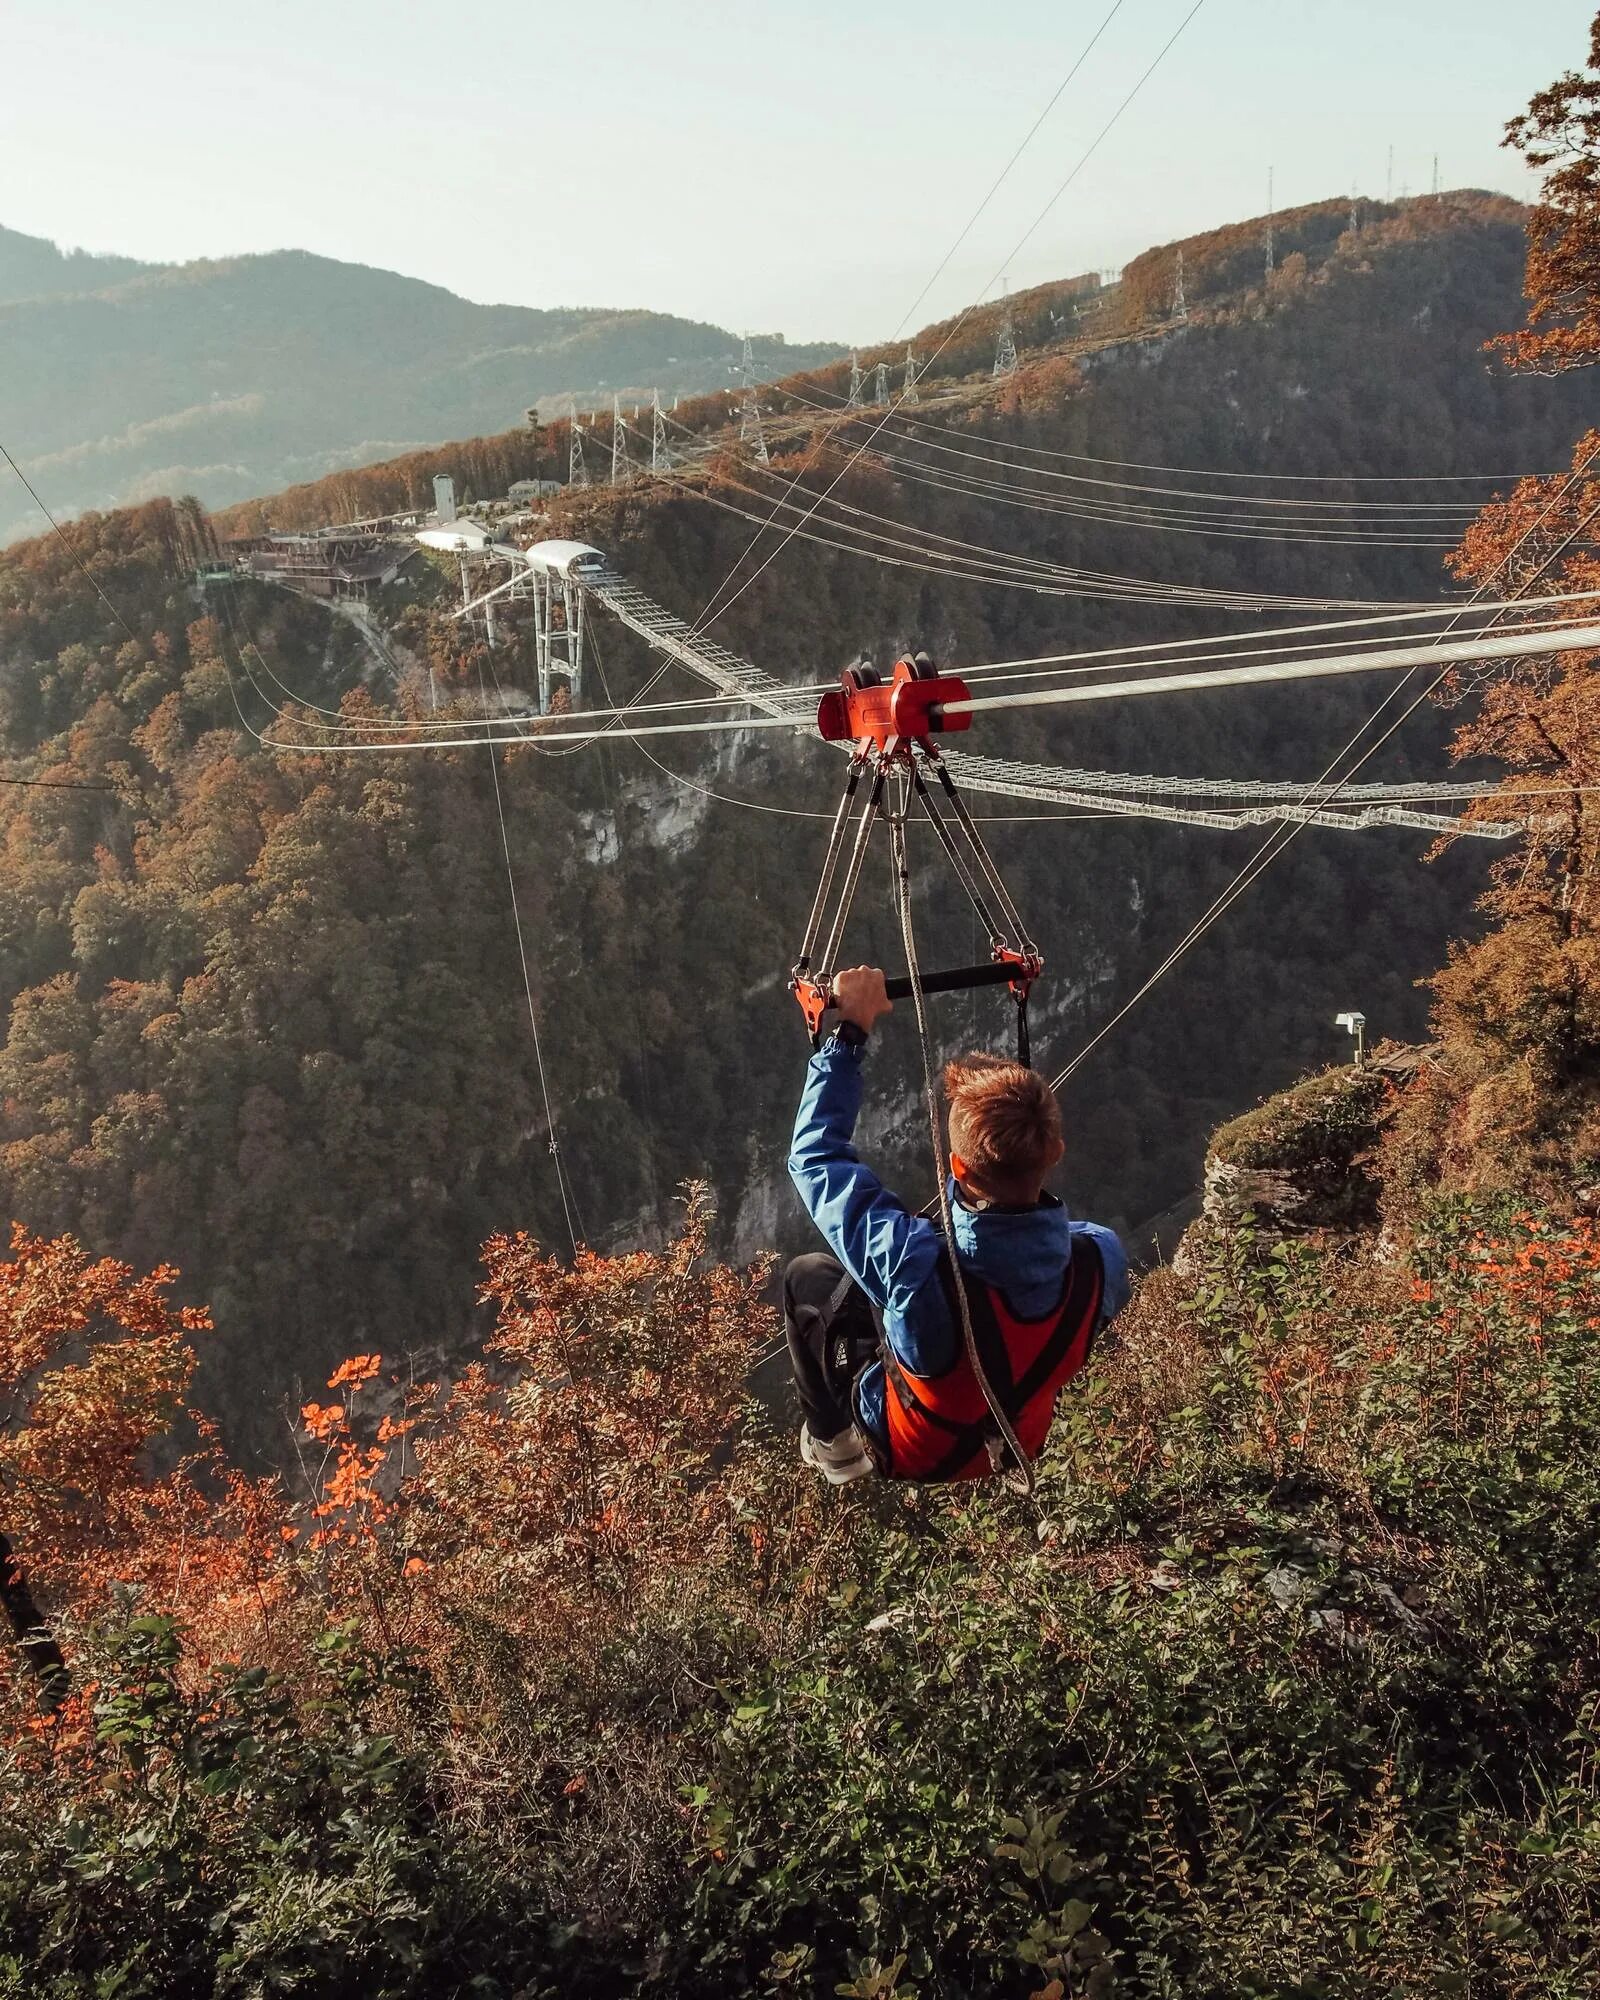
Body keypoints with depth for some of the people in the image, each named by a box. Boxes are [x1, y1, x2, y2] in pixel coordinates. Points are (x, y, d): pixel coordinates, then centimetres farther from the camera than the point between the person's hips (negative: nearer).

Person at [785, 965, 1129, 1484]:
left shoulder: (913, 1265, -45)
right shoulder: (1103, 1259, -34)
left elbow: (815, 1153, -29)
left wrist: (849, 1033, -24)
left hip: (908, 1455, -3)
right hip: (1018, 1448, 3)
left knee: (806, 1275, 16)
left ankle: (835, 1445, 30)